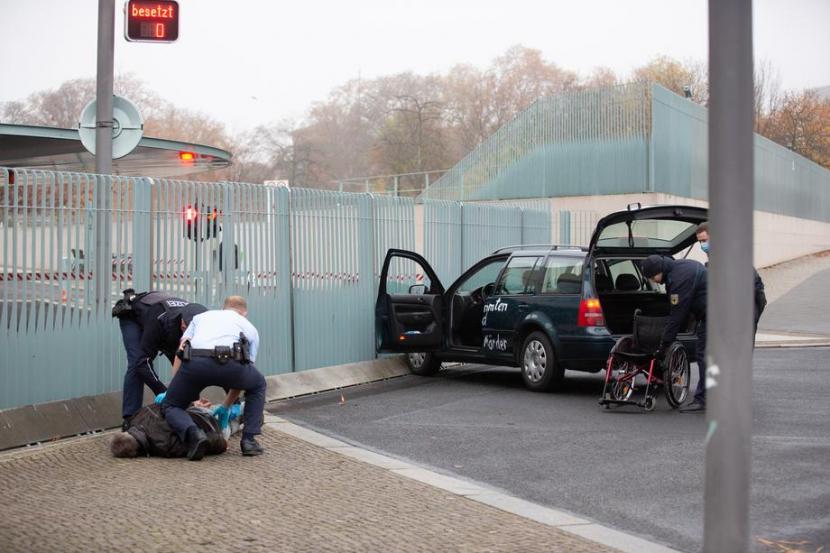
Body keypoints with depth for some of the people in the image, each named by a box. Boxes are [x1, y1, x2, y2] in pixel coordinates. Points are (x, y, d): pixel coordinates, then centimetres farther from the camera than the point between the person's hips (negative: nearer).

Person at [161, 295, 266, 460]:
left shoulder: (201, 316, 38)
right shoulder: (250, 328, 34)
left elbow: (180, 354, 25)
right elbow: (241, 377, 33)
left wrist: (171, 391, 29)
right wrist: (226, 407, 44)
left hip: (194, 363, 0)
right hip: (229, 363, 0)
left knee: (170, 406, 23)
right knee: (258, 385, 32)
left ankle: (193, 433, -9)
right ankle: (249, 439, 21)